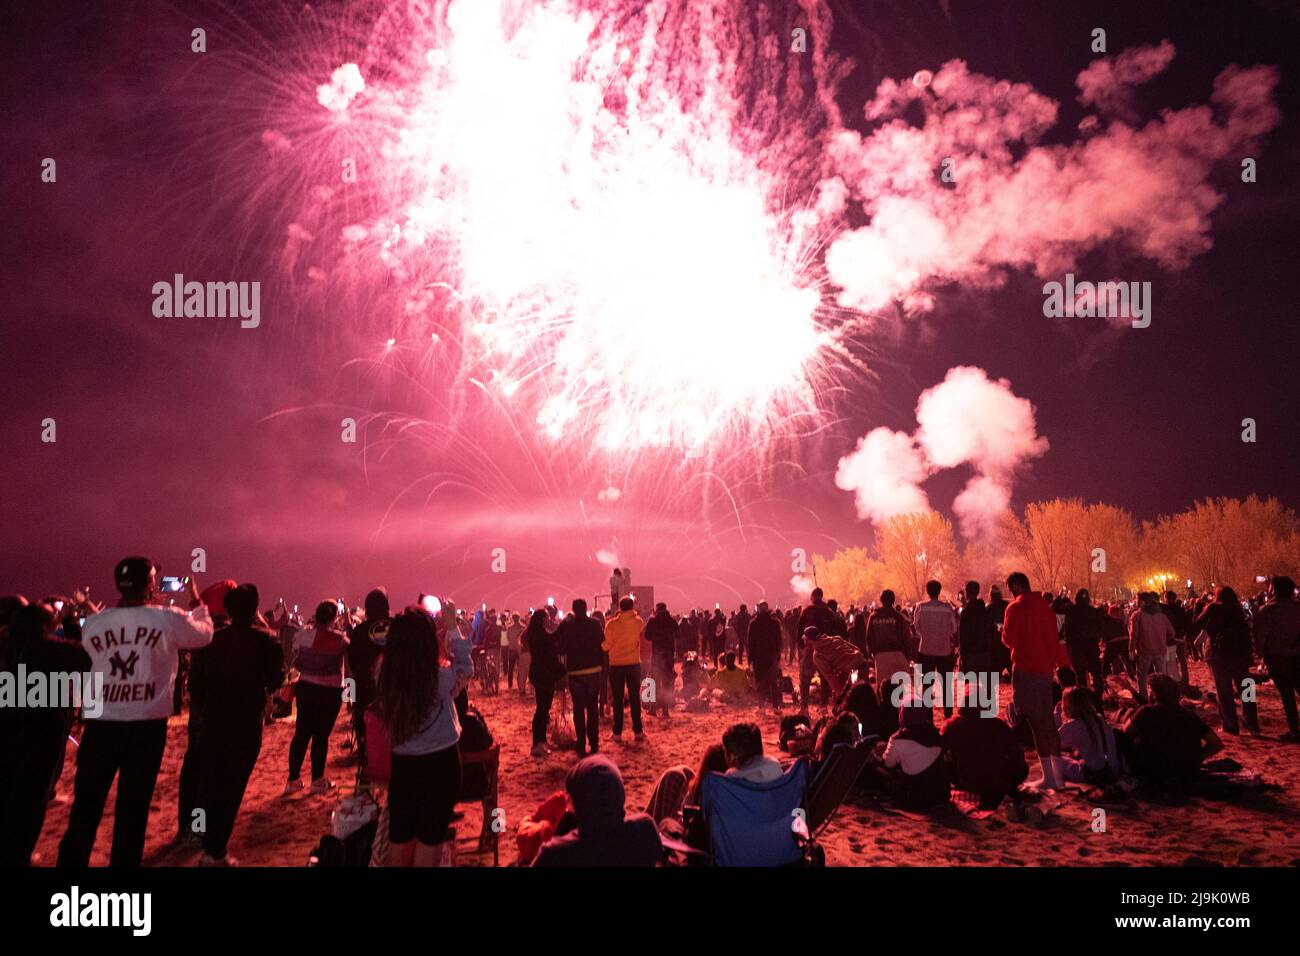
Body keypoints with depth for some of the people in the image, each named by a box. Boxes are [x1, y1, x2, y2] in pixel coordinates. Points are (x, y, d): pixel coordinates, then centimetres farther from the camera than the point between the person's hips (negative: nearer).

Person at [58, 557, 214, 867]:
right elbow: (205, 634, 11)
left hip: (100, 725, 2)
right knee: (133, 810, 9)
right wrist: (196, 603, 29)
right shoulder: (169, 619, -6)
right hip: (147, 727, -2)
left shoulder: (93, 624, 0)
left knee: (85, 809, 9)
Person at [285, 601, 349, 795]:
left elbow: (296, 662, 4)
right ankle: (317, 780, 11)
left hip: (305, 688, 4)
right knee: (321, 735, 5)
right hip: (329, 692, -3)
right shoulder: (338, 639, -16)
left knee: (301, 734, 11)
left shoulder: (302, 634, -5)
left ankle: (293, 779, 14)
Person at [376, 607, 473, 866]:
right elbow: (466, 668, 1)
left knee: (398, 844, 19)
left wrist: (405, 630, 8)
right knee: (429, 845, 11)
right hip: (440, 767, -3)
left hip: (401, 767, 3)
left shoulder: (385, 676, -12)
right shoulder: (442, 676, -19)